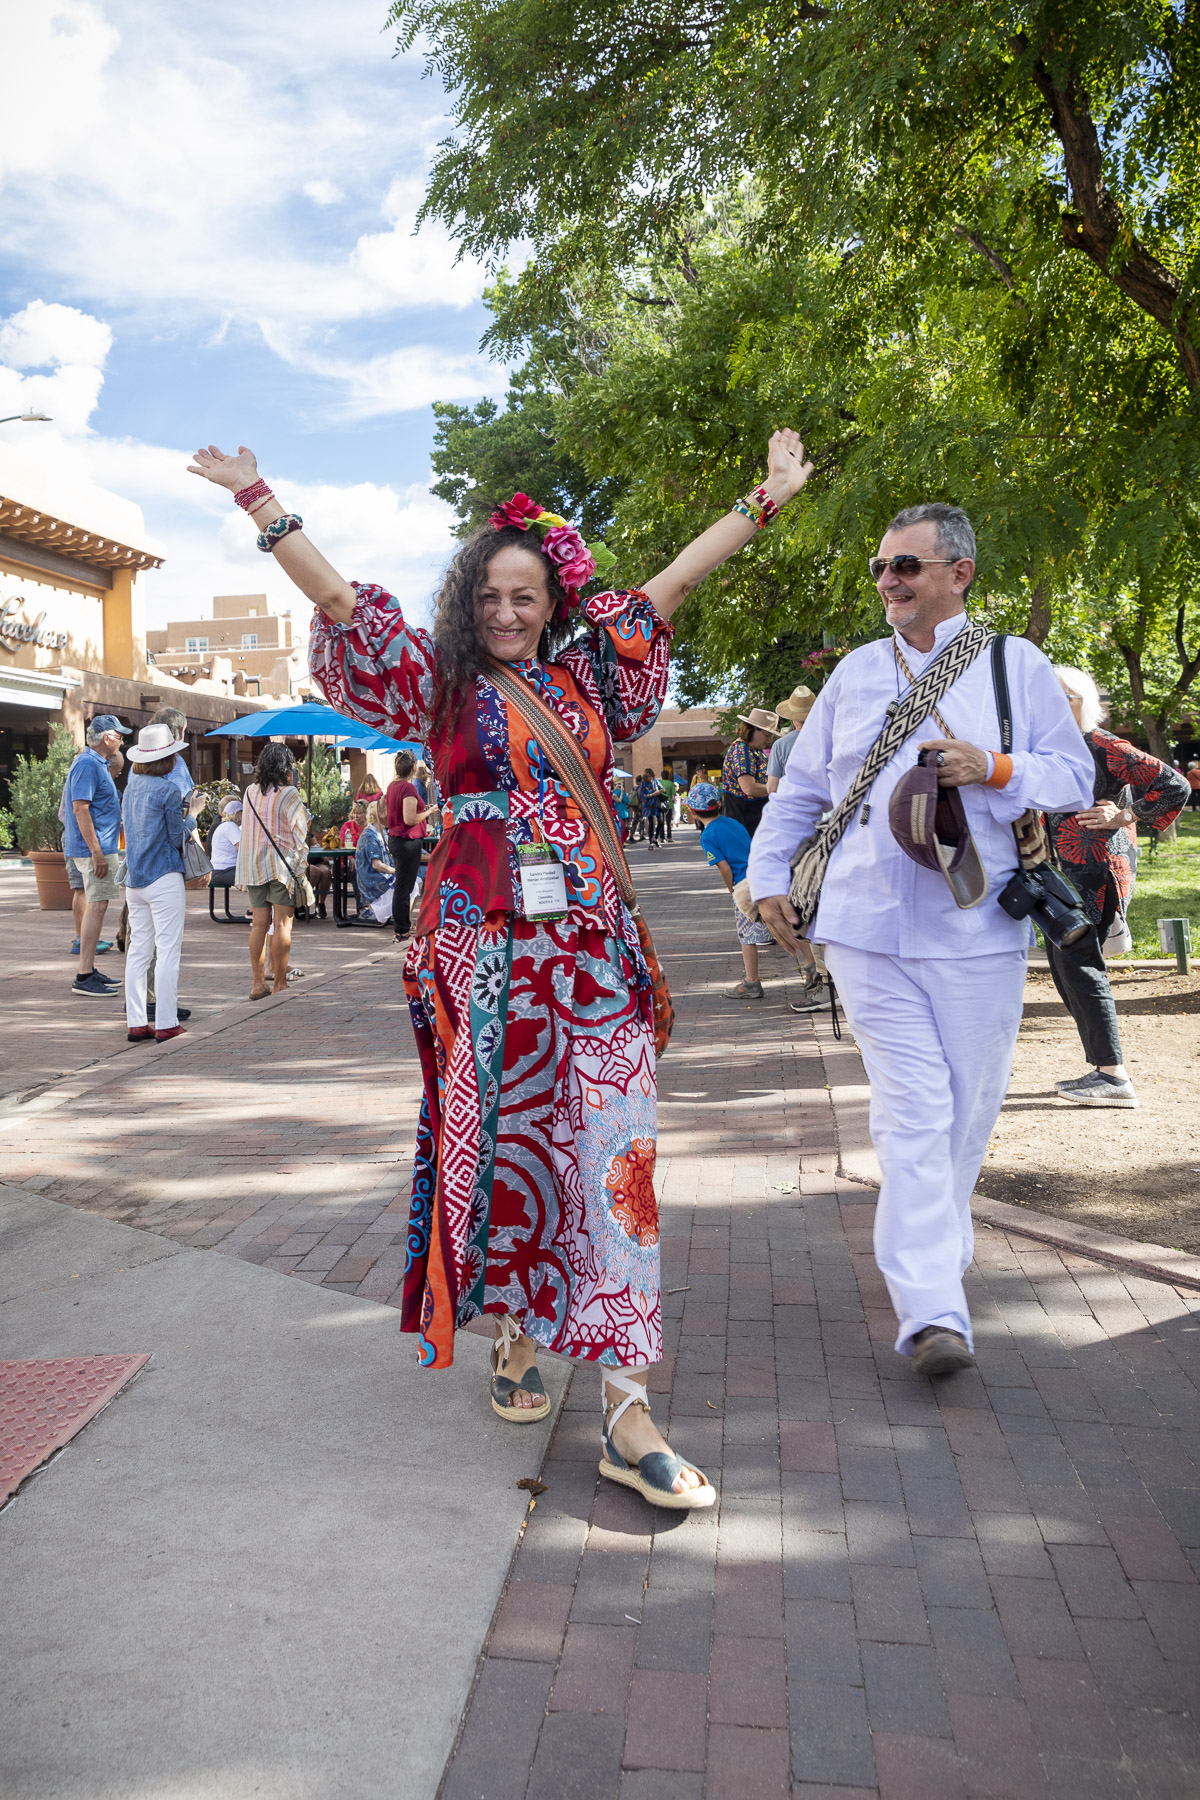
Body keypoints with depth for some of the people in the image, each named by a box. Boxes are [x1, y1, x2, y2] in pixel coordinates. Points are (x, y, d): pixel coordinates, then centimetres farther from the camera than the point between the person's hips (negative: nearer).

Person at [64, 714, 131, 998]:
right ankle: (84, 977, -10)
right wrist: (97, 852, -24)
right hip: (94, 848, -11)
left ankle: (89, 970, 20)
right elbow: (80, 809, -22)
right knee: (96, 906, -10)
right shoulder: (88, 765, -15)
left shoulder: (98, 764, 17)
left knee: (95, 907, 13)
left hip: (100, 847, 11)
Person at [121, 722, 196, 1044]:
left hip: (134, 880, 7)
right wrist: (189, 818, 12)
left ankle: (136, 1023, 11)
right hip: (163, 878, -7)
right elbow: (178, 836, -7)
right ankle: (166, 1024, -3)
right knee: (168, 949, -3)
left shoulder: (131, 786, 11)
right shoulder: (169, 790, -11)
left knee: (139, 949, 9)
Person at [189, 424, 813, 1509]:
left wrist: (768, 498, 16)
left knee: (612, 1151, -3)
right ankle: (516, 1336, 27)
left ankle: (627, 1409, 1)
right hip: (483, 939, -1)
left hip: (590, 940, 2)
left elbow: (677, 578, 14)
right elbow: (340, 602, 4)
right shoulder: (443, 685, 8)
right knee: (498, 1139, 5)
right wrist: (262, 503, 1)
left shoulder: (588, 674, 13)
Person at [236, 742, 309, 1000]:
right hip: (282, 865, -5)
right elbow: (300, 836, -9)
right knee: (282, 924, -2)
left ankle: (258, 983, 8)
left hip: (252, 865, 6)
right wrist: (302, 865, -2)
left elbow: (246, 830, 15)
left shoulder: (250, 792, 9)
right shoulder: (289, 795, -8)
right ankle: (280, 983, 0)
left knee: (259, 924, 7)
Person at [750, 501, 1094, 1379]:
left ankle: (934, 1261, 30)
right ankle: (933, 1311, -5)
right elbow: (800, 786, 19)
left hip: (976, 929, 0)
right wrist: (770, 874, 12)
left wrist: (996, 770, -12)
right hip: (868, 928, 1)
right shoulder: (857, 671, 14)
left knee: (967, 1111, 8)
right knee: (912, 1110, -6)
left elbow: (1075, 777, 6)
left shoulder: (1016, 664, 7)